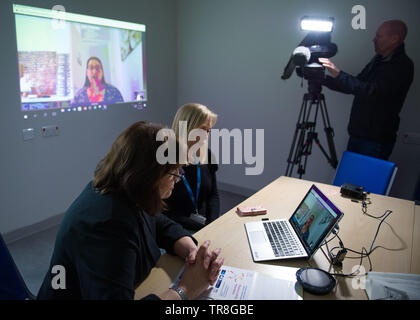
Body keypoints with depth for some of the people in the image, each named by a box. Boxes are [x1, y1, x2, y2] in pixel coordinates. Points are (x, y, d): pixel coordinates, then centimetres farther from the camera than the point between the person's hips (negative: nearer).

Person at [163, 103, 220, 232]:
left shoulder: (206, 156, 3)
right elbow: (165, 214, -13)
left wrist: (213, 224, -5)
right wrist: (204, 227, -15)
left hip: (205, 222, 6)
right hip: (179, 230, -5)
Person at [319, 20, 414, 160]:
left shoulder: (402, 66, -15)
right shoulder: (379, 59, 12)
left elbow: (371, 90, -27)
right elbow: (356, 86, 16)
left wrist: (339, 74, -26)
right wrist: (324, 79, 7)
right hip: (357, 133, 8)